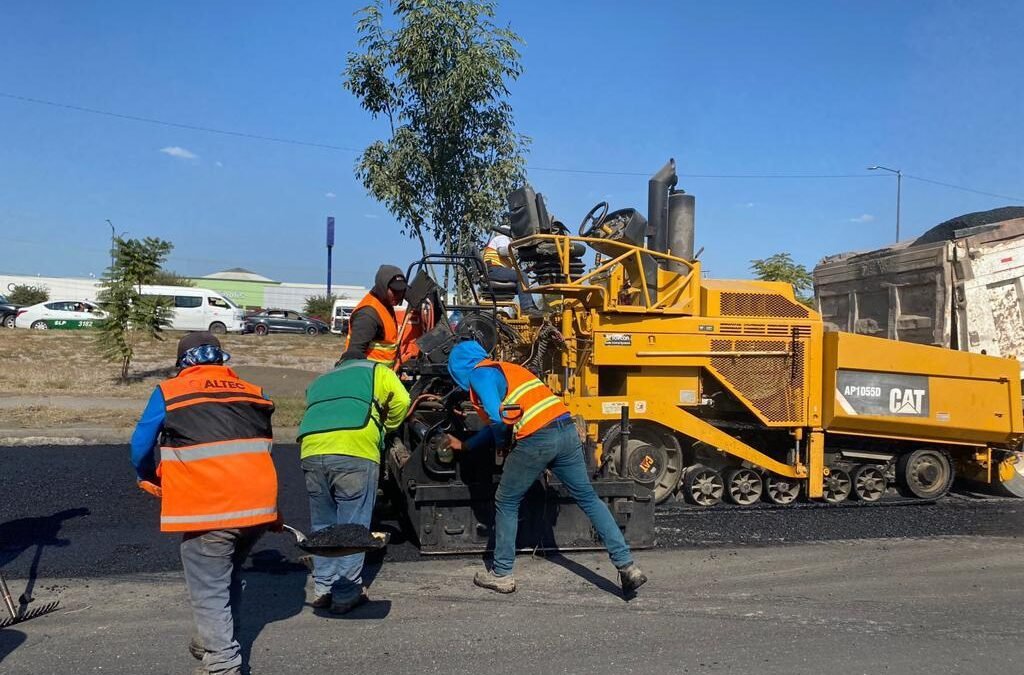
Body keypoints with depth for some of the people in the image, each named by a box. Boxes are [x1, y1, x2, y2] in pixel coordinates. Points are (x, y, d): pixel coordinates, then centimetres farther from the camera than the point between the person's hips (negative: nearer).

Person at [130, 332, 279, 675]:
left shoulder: (169, 392, 3)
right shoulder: (253, 393, 13)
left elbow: (141, 447, 7)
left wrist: (150, 480, 28)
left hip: (206, 509, -5)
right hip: (259, 505, 5)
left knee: (209, 589, 7)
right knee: (229, 577, 25)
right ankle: (215, 640, 39)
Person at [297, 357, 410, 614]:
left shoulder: (318, 382, 37)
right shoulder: (375, 370, 24)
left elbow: (315, 415, 23)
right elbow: (401, 401, 8)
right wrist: (385, 427, 24)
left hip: (312, 450, 4)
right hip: (356, 449, -4)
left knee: (322, 525, 18)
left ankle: (323, 590, 24)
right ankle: (346, 596, 9)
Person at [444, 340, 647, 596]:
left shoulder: (479, 374, 5)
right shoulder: (505, 368, 30)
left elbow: (498, 418, -12)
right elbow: (498, 423, 37)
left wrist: (500, 443, 9)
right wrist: (464, 445, 47)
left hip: (536, 439, -7)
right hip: (567, 429, 8)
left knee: (506, 503, 12)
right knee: (588, 498, 14)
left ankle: (501, 574, 21)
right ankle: (627, 566, 12)